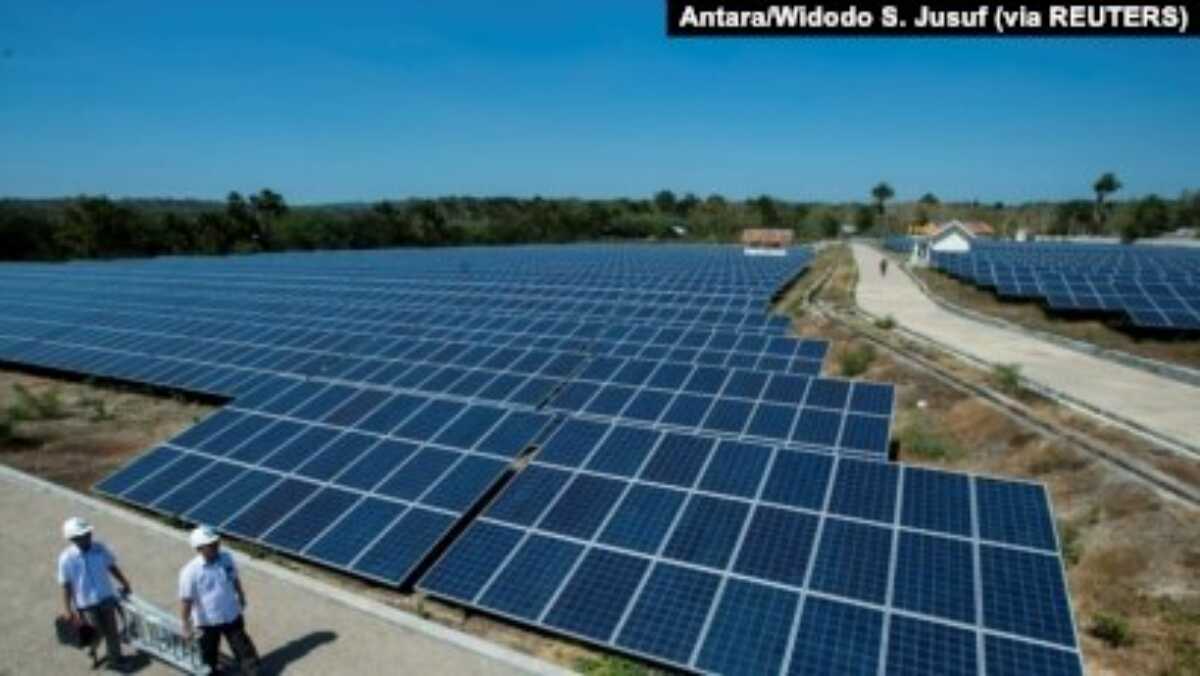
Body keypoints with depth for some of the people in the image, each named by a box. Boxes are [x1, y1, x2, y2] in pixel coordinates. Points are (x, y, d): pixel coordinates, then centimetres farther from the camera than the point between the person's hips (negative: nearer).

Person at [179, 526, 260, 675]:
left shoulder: (226, 558, -11)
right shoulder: (190, 572, -25)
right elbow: (186, 601, -17)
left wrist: (241, 598, 18)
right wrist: (186, 627, -12)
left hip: (232, 616, 3)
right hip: (207, 622, -3)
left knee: (243, 646, 14)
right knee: (209, 654, 20)